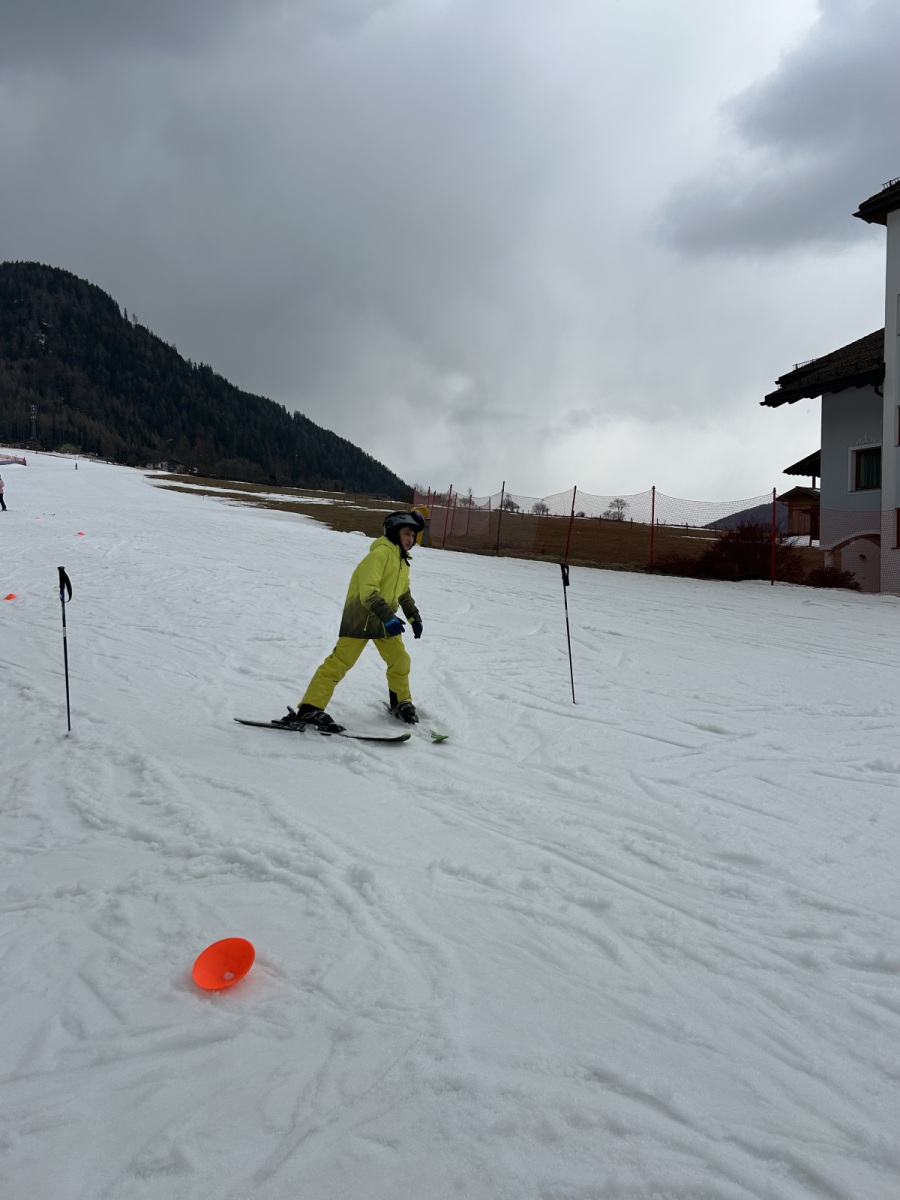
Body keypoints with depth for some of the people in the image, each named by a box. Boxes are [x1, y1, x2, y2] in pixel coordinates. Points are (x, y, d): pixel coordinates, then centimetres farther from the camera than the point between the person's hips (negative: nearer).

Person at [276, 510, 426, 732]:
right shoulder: (381, 552, -17)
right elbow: (368, 590, -28)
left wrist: (414, 617, 22)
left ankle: (401, 703, 34)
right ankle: (309, 709, -13)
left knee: (400, 661, 12)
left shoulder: (403, 561, 13)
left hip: (385, 619, 9)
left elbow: (404, 593, 29)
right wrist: (388, 617, -36)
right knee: (340, 662, -13)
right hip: (360, 616, -9)